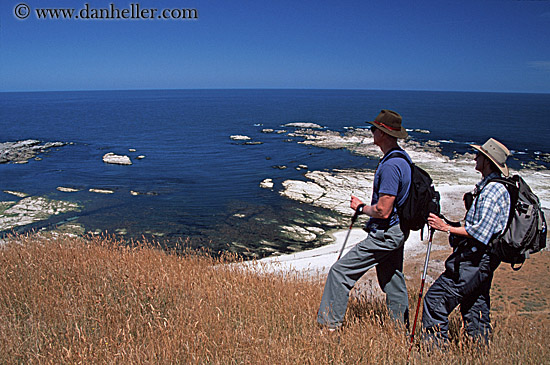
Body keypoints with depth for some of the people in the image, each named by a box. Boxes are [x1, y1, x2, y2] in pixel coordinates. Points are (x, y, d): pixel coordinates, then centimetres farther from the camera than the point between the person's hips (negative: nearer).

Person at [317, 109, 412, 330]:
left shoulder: (390, 165, -25)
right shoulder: (402, 159, 8)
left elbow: (383, 211, -26)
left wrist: (361, 208, -9)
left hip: (384, 235, -10)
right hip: (397, 232, 10)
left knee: (340, 271, -5)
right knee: (392, 281, 20)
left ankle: (329, 325, 4)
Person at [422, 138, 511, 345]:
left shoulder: (493, 190, -16)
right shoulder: (492, 187, 16)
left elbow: (481, 231, -23)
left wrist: (447, 227, -18)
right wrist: (451, 225, 15)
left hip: (474, 261, -11)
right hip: (482, 260, 11)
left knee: (435, 300, -9)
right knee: (476, 309, 17)